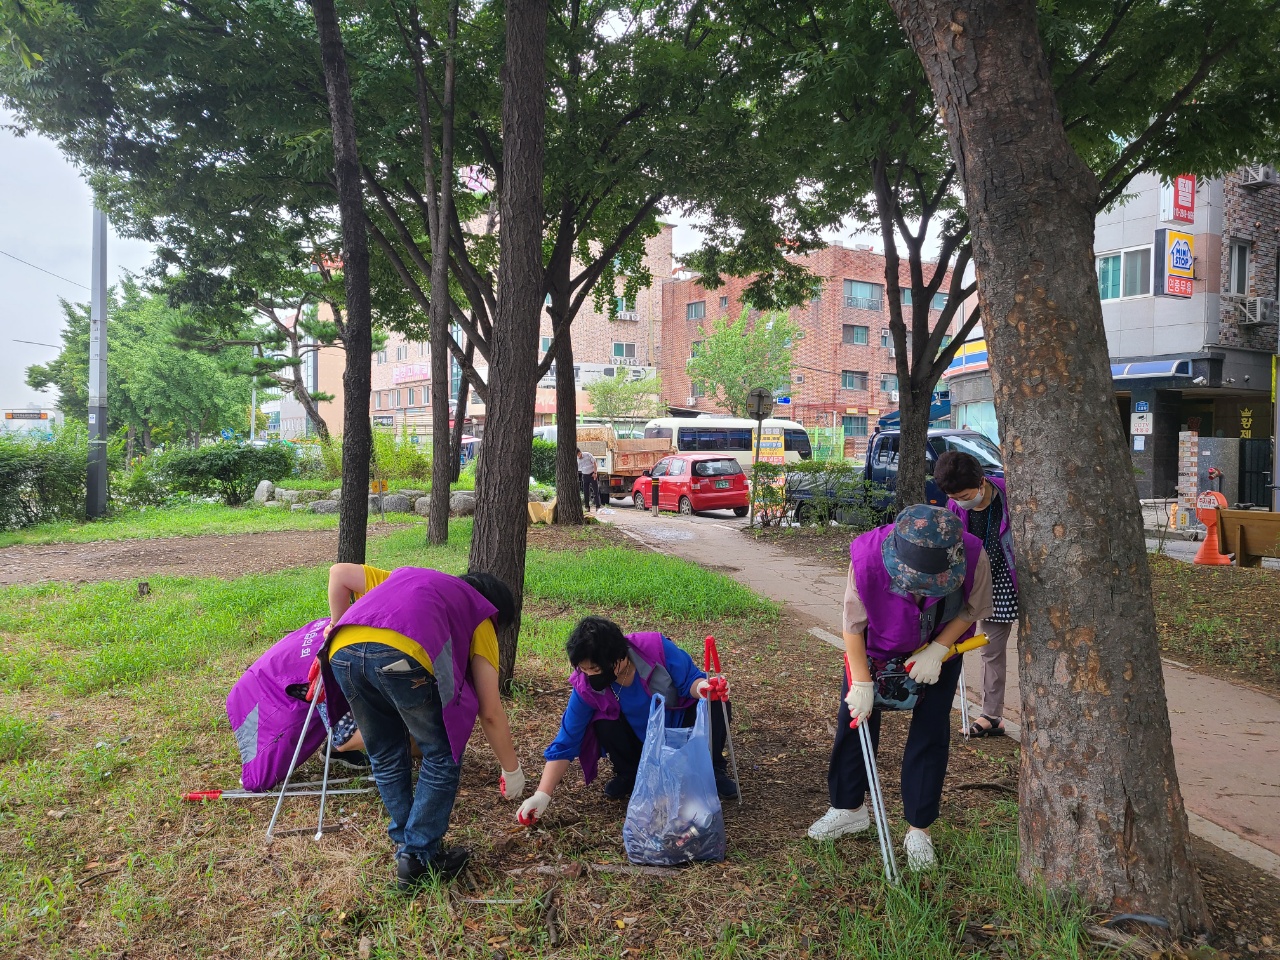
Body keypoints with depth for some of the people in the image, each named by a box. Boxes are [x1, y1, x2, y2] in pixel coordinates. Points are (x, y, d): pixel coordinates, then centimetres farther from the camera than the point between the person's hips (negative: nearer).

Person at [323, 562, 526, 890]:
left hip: (343, 651, 6)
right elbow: (490, 712, 22)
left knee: (385, 759, 25)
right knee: (441, 757, 17)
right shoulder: (479, 615, 25)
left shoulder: (405, 577, 40)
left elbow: (339, 572, 33)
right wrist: (512, 769, 32)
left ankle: (405, 845, 33)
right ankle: (419, 857, 19)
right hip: (402, 655, -5)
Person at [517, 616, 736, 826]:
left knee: (716, 705, -29)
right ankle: (630, 775, 1)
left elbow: (690, 680, -19)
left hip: (680, 726, 0)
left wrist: (703, 687, -45)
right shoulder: (585, 688, -24)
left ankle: (714, 768, -1)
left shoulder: (656, 647, -30)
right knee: (604, 726, -31)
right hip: (643, 743, 1)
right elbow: (565, 744, -19)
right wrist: (542, 795, -26)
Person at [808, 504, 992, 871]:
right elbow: (853, 624, -22)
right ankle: (848, 808, 29)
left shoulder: (972, 555, -36)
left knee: (931, 733, 1)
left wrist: (937, 651, -22)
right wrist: (861, 683, -20)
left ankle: (918, 829, 18)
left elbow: (975, 608, -13)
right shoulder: (868, 556, -39)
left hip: (939, 648, 0)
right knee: (855, 719, 7)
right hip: (877, 645, 0)